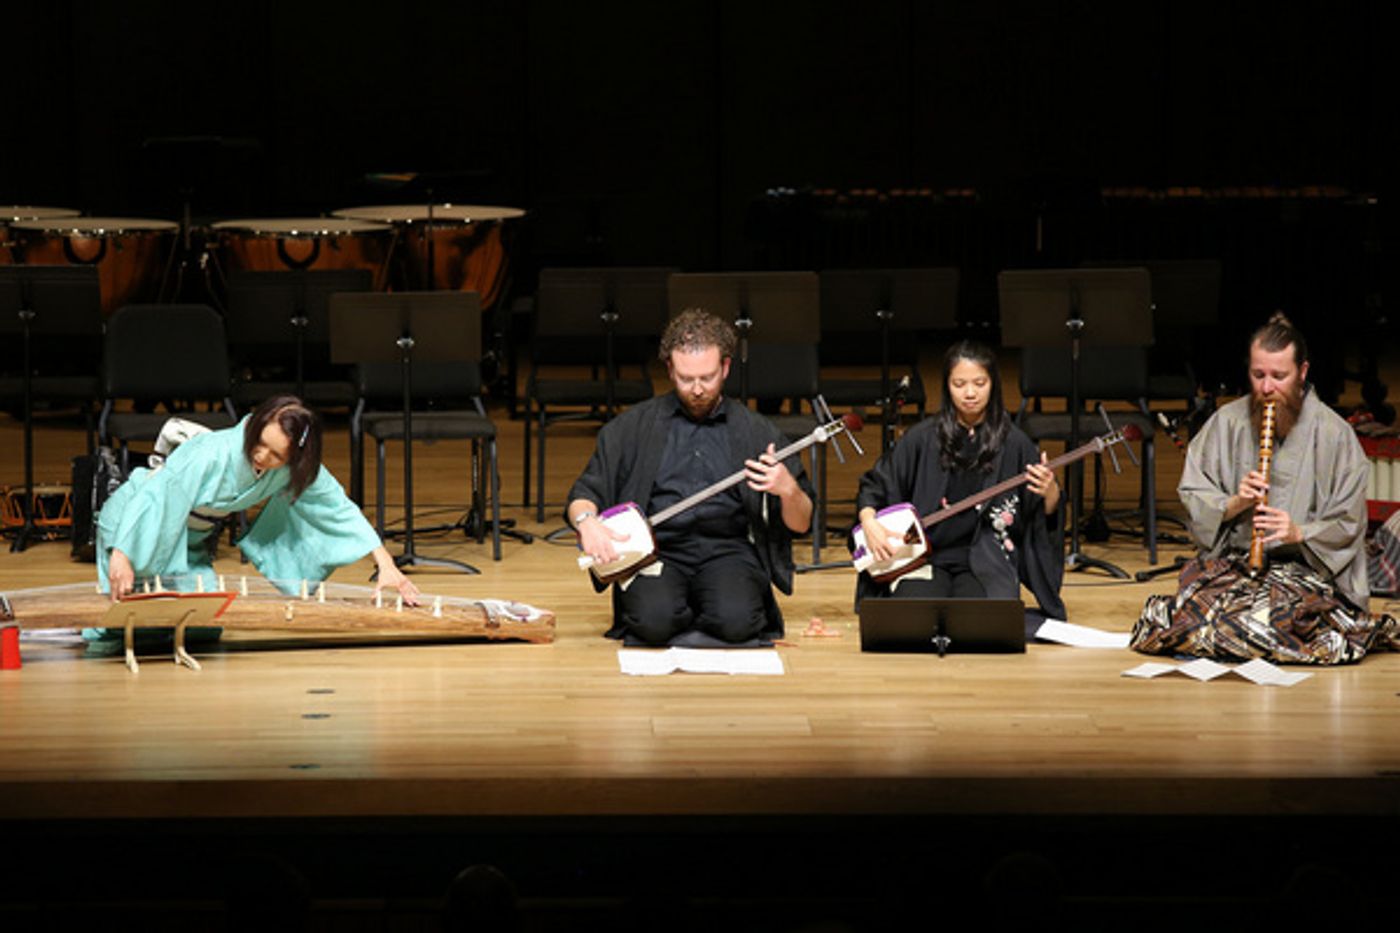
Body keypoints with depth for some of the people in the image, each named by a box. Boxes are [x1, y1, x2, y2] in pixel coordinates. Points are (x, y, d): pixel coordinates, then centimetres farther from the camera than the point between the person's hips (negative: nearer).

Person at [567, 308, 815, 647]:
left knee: (736, 621, -32)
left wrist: (788, 489, -13)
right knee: (655, 619, -33)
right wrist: (586, 521, -15)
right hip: (657, 550, 0)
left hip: (727, 551, 0)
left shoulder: (756, 431, 11)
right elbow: (584, 495, 10)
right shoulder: (633, 426, 12)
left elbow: (801, 524, 10)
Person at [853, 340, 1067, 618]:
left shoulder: (1013, 442, 1)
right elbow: (873, 485, 10)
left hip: (986, 562, 0)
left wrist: (1050, 492, -19)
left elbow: (1046, 513, 4)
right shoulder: (923, 437, 2)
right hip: (925, 557, 1)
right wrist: (869, 524, -9)